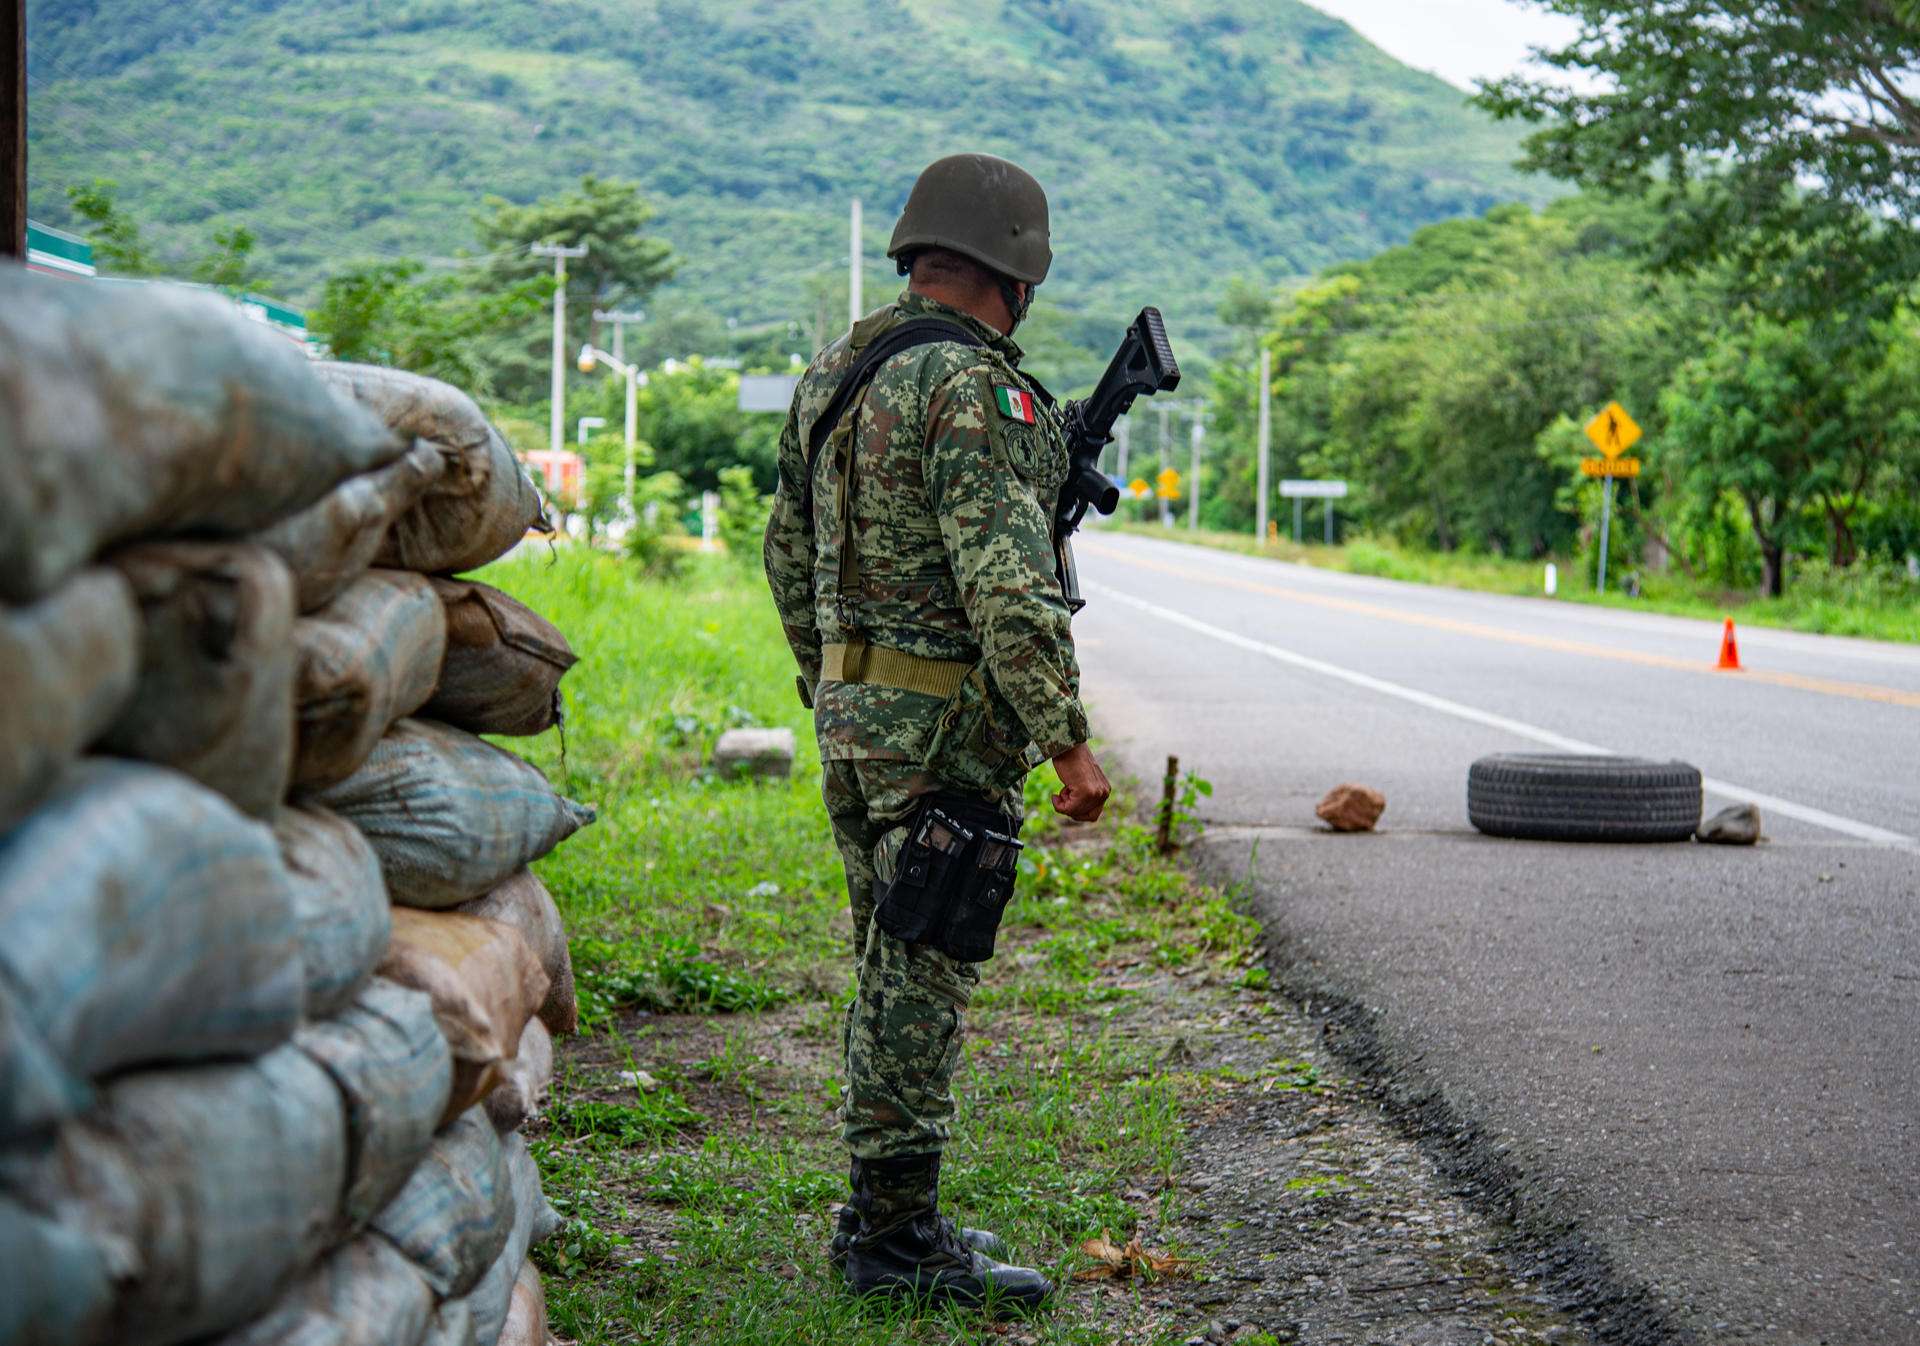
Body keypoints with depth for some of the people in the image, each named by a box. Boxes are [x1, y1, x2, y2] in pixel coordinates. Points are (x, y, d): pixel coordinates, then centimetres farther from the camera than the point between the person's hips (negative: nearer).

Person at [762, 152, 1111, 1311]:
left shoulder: (834, 375, 12)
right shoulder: (972, 386, -16)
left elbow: (789, 555, 20)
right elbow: (1005, 585, -24)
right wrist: (1069, 738, -20)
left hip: (857, 708, 9)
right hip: (946, 729, -9)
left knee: (893, 972, 16)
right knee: (922, 978, -3)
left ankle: (882, 1213, 25)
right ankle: (899, 1237, 4)